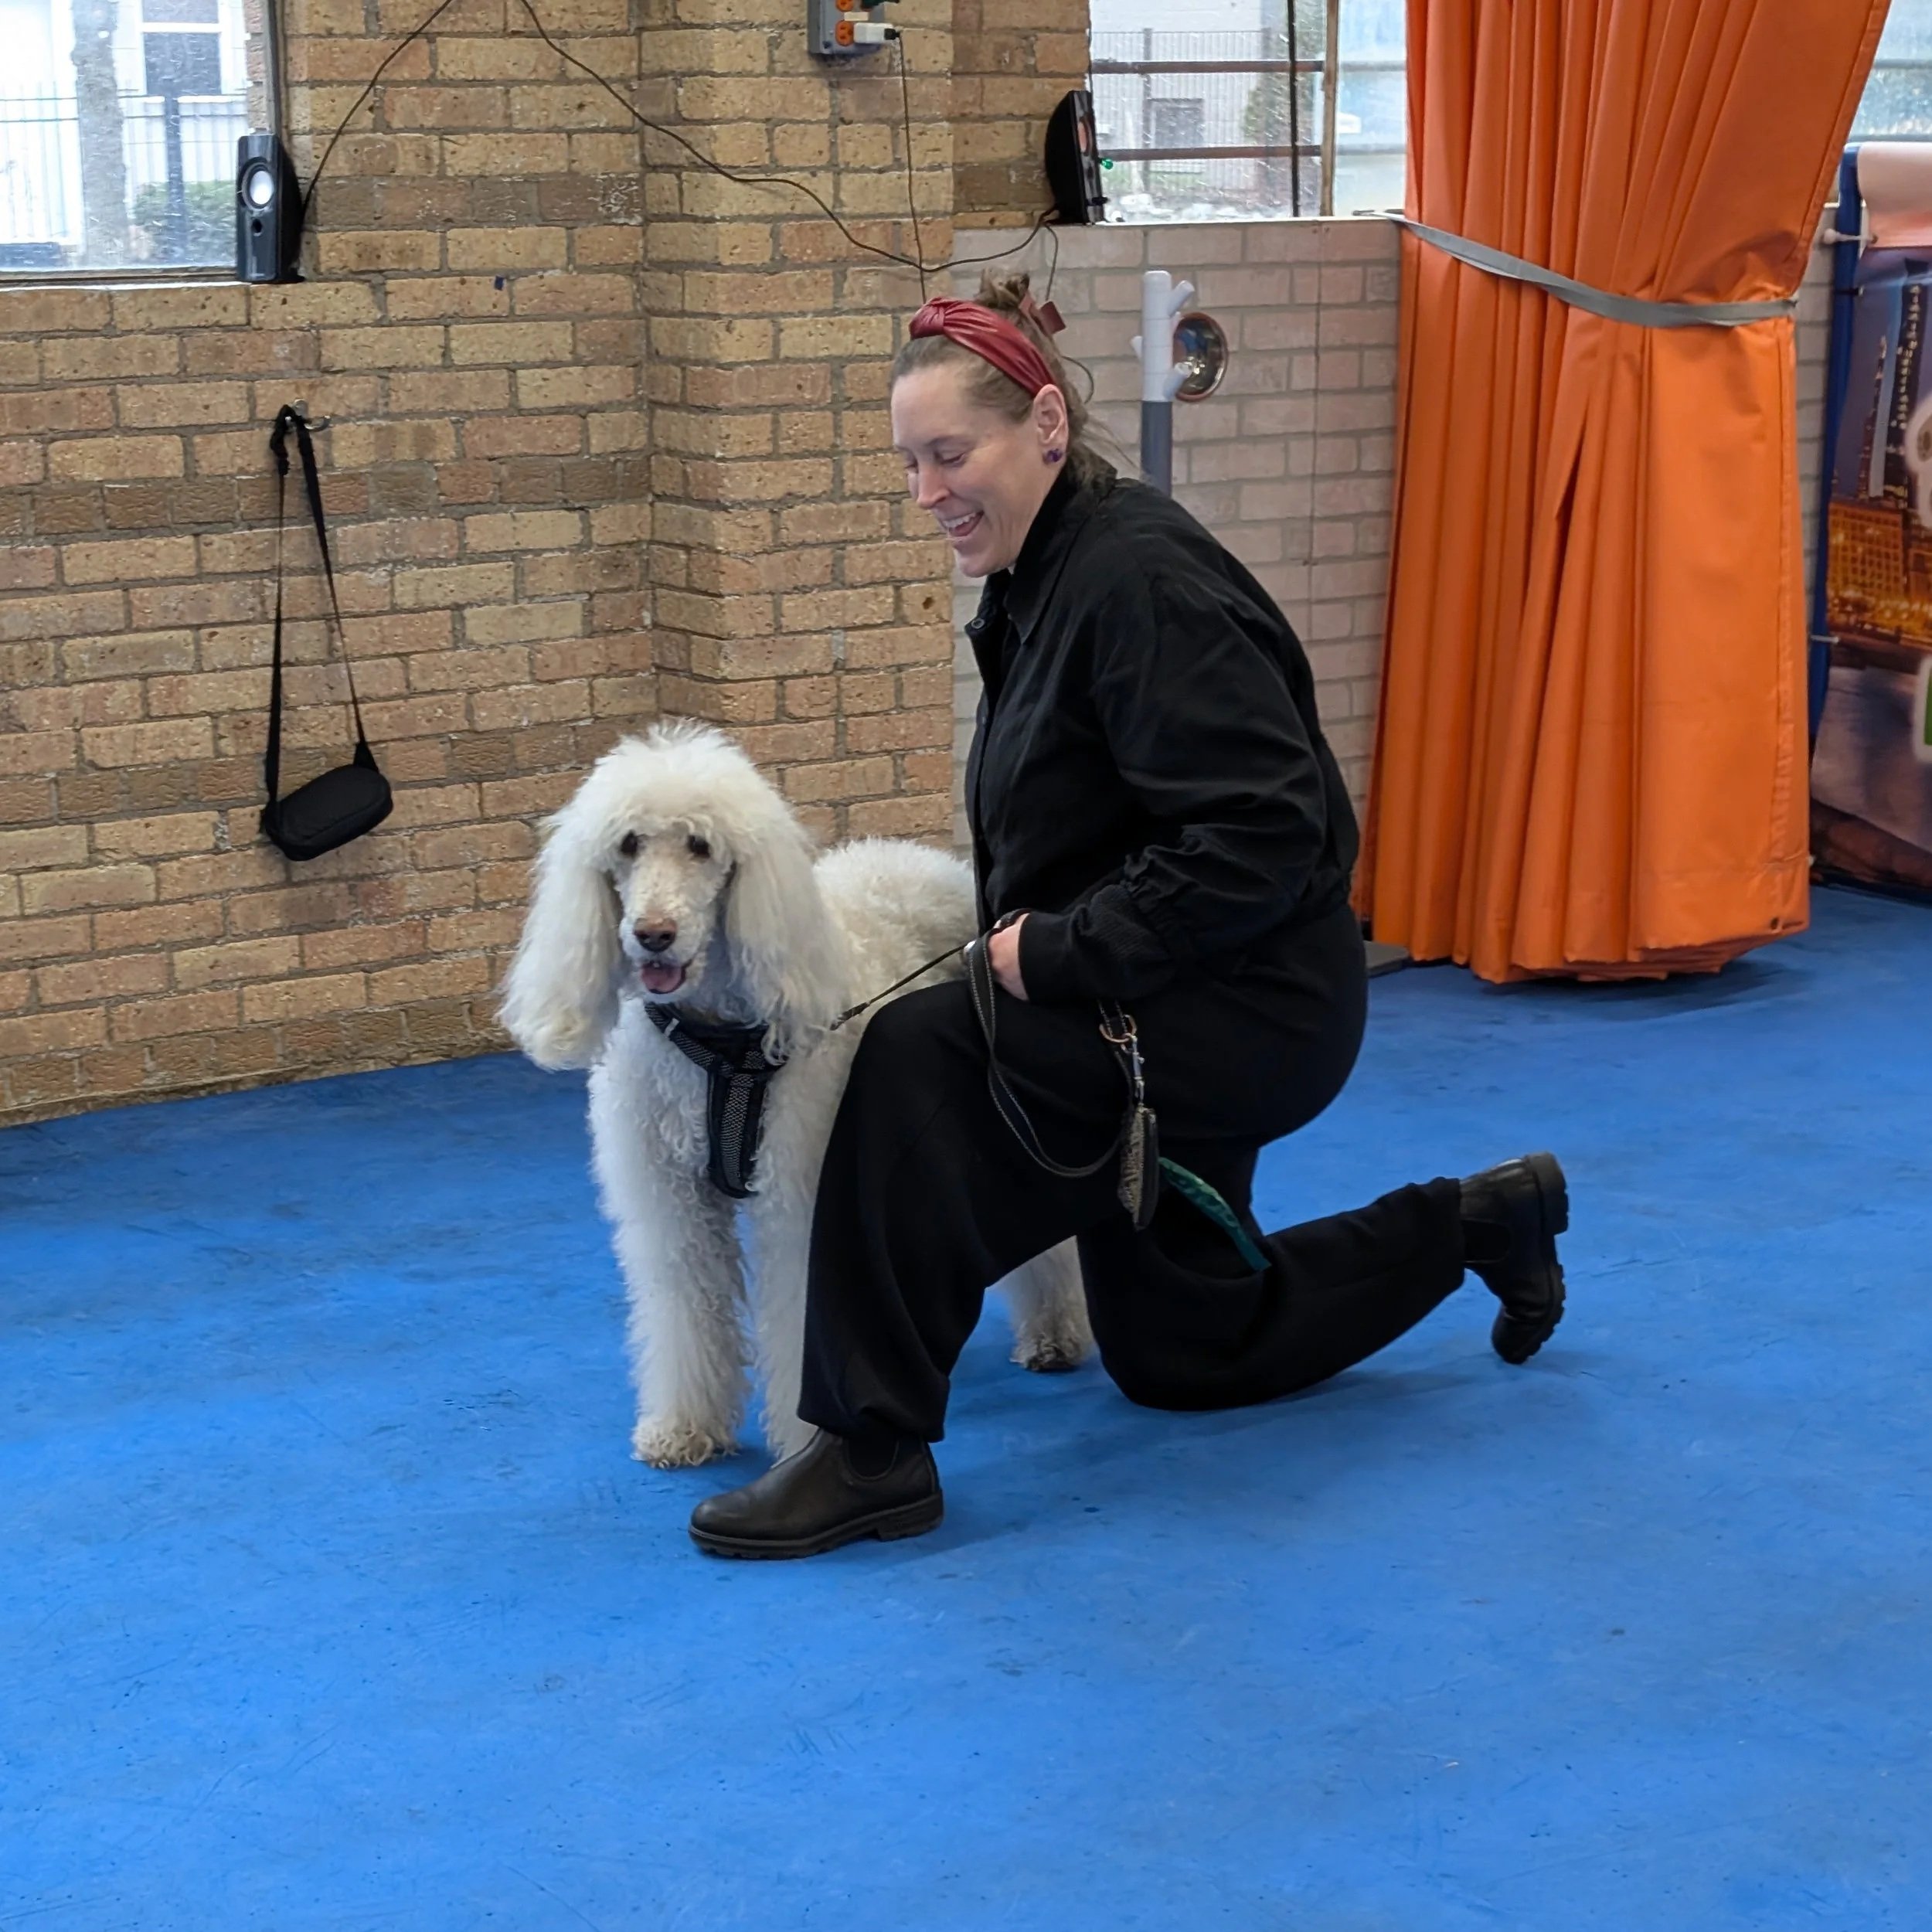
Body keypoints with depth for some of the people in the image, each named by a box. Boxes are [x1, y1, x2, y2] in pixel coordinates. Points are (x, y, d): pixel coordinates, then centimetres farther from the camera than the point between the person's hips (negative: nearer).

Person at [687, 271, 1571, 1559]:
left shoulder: (1139, 580, -23)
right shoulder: (1042, 580, 7)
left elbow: (1257, 835, -30)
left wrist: (1059, 953, -25)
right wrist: (1024, 943, 3)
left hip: (1249, 1011, -10)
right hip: (1164, 1013, 11)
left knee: (916, 1064, -28)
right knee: (1178, 1352, 21)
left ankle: (872, 1452, -18)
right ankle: (1478, 1223, 37)